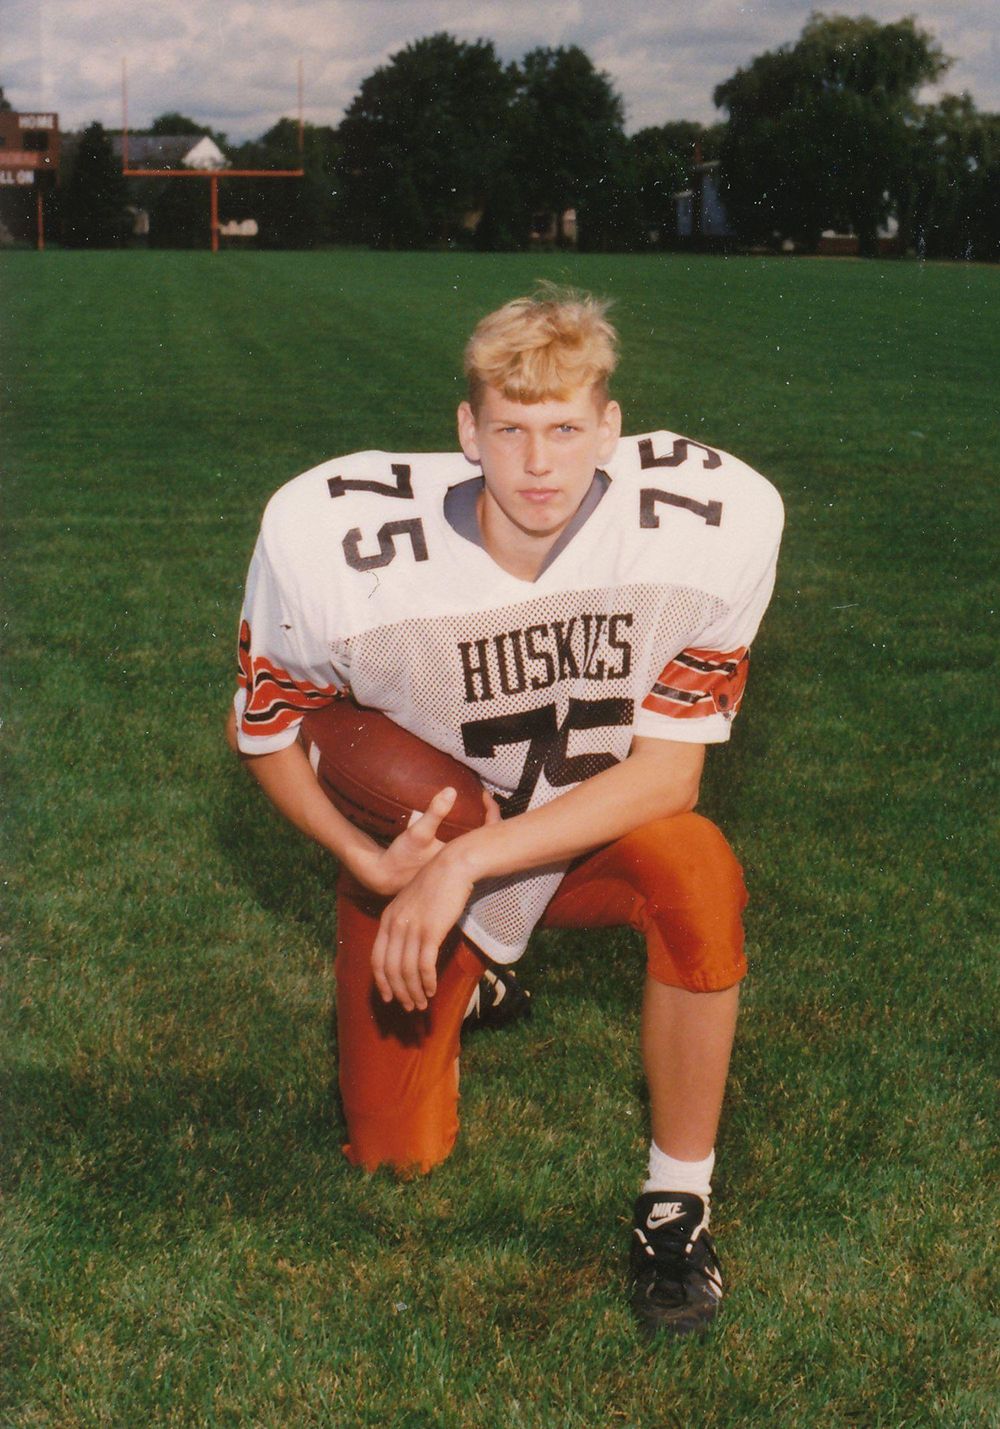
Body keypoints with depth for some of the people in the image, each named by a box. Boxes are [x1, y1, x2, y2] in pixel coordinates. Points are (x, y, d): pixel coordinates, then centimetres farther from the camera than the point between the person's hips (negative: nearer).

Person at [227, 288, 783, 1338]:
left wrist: (466, 862, -32)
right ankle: (465, 980, 37)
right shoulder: (334, 534, -28)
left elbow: (668, 773, -23)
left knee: (698, 867, -35)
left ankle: (677, 1199, -14)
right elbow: (265, 730, -10)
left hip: (593, 835, 0)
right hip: (412, 852, 1)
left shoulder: (711, 515, -29)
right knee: (397, 1154, 4)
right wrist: (373, 865, -26)